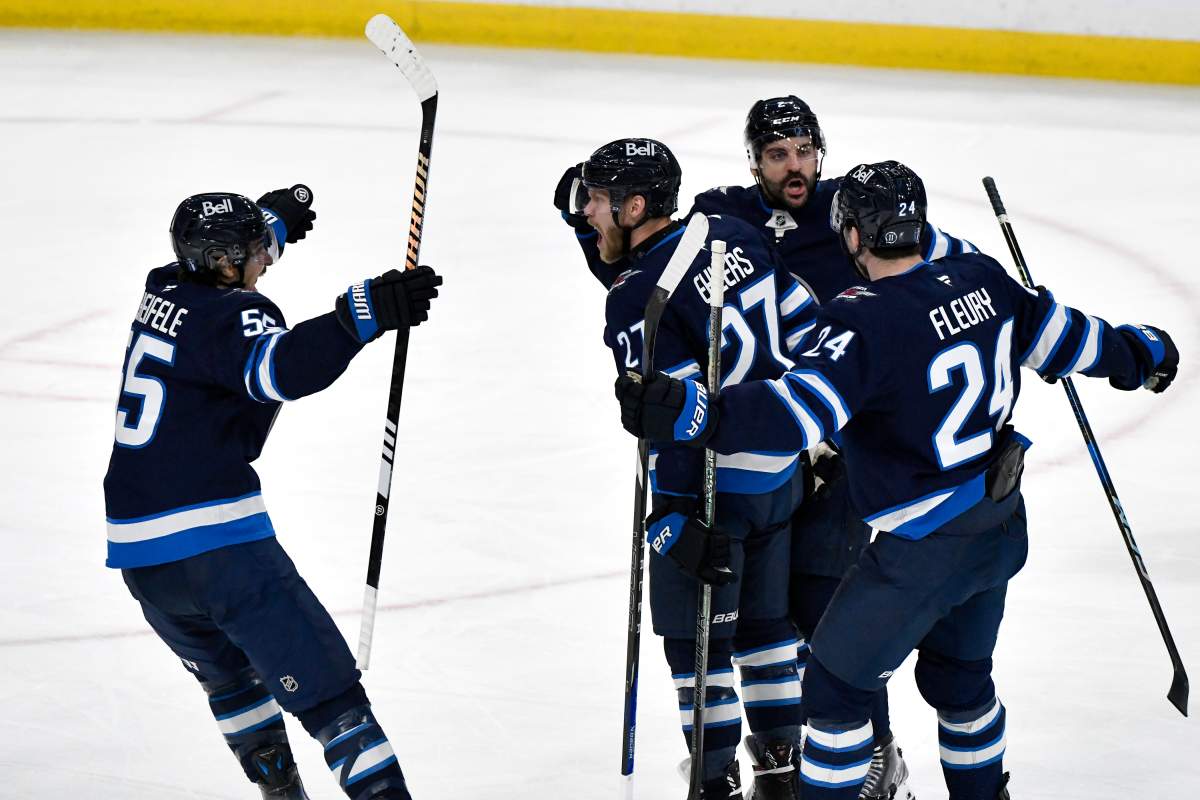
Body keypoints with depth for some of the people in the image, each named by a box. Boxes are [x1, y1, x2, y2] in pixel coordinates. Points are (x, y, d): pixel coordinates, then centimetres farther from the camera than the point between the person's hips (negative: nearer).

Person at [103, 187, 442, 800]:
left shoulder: (165, 290, 14)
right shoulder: (230, 314, -11)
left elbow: (225, 259, 38)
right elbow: (278, 369, -33)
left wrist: (275, 216, 52)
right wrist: (365, 313, -41)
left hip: (137, 552, 9)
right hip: (216, 541, -9)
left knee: (230, 672, 31)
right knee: (328, 691, -10)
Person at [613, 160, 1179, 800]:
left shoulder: (864, 320, -24)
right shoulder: (981, 280, -3)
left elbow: (800, 411, -36)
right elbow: (1065, 337, 10)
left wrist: (692, 413, -41)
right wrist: (1141, 352, 29)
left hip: (925, 549, -8)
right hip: (1001, 531, 8)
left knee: (836, 684, 5)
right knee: (959, 675, 27)